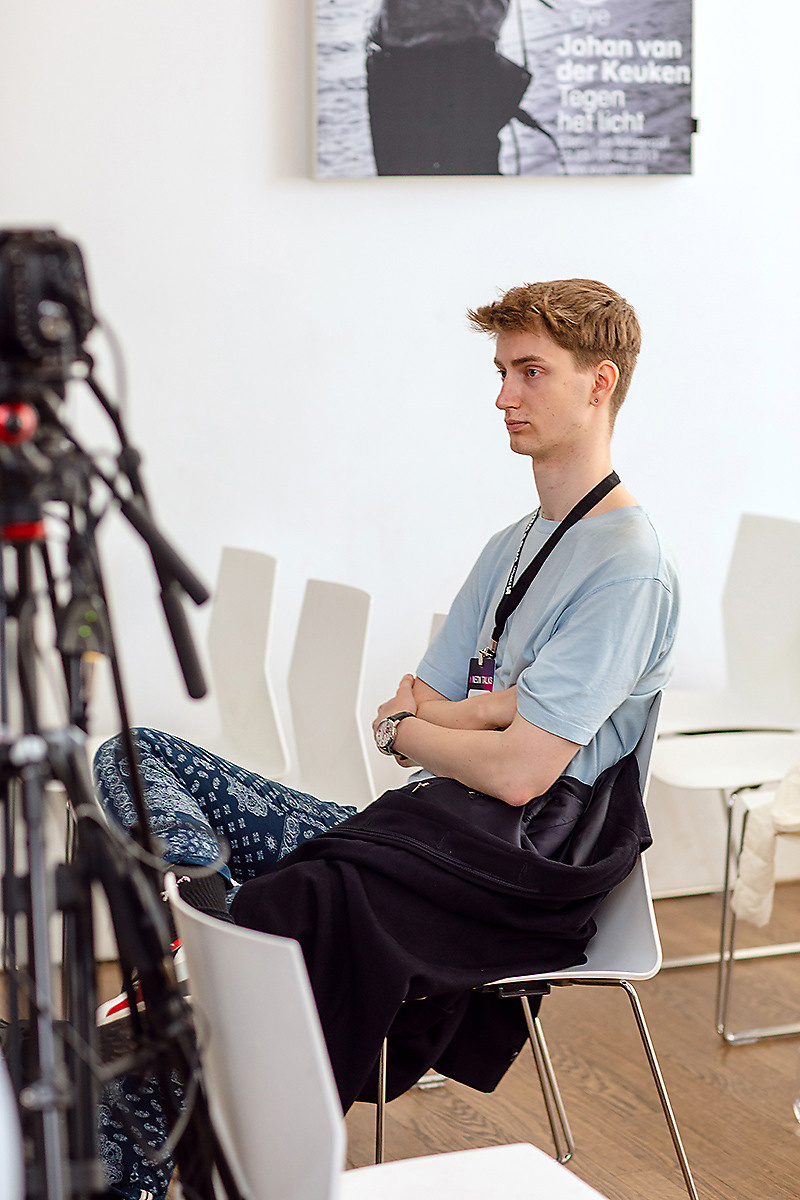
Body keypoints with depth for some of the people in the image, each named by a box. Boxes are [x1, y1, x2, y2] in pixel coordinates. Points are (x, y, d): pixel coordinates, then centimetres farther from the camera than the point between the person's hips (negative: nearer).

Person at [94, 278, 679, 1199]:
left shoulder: (629, 566, -9)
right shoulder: (514, 546, 20)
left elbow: (519, 771, -17)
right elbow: (410, 713, 15)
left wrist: (407, 725, 2)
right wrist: (496, 708, -5)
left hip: (511, 869, -9)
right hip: (420, 831, 9)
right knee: (135, 760, -4)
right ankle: (223, 917, -27)